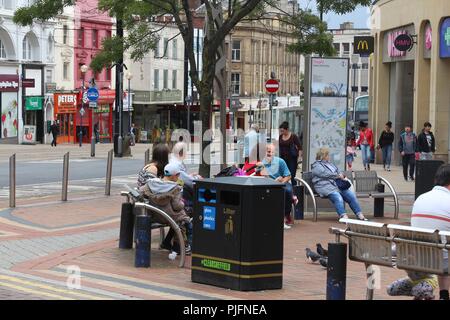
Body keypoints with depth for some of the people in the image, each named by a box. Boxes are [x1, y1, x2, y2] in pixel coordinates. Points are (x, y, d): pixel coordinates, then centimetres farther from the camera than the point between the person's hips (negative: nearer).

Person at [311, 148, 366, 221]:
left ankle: (360, 215, -14)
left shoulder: (330, 164, 29)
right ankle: (344, 216, -47)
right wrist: (338, 175, -6)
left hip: (337, 185, 8)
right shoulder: (316, 166, 4)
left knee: (351, 195, -13)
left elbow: (338, 172, 30)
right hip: (326, 187, -8)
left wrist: (342, 176, 6)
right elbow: (326, 174, -11)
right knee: (338, 198, -34)